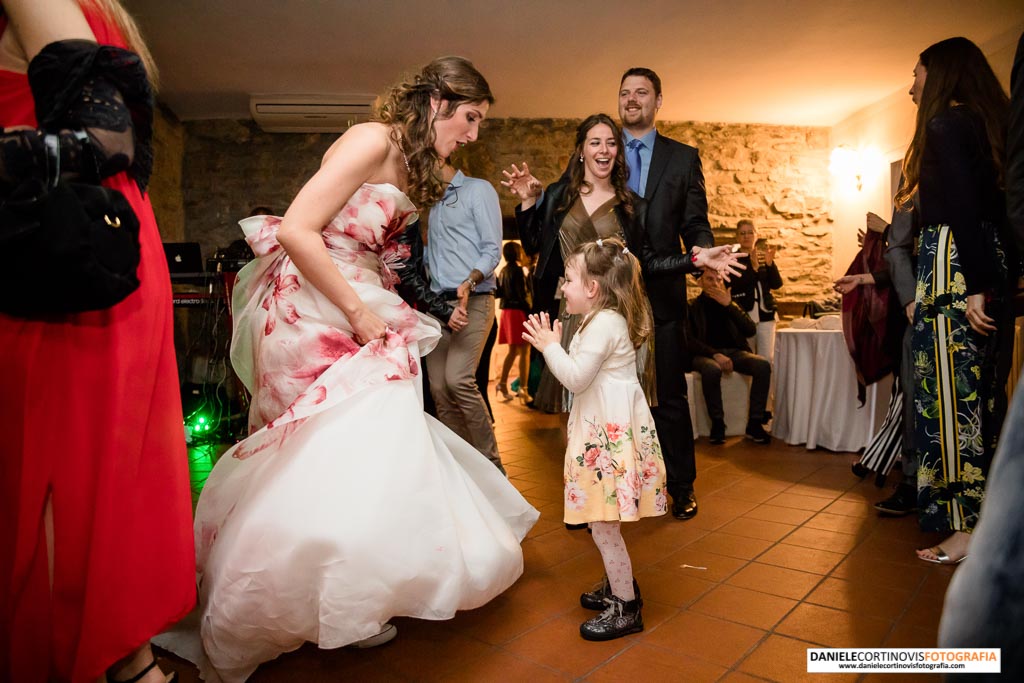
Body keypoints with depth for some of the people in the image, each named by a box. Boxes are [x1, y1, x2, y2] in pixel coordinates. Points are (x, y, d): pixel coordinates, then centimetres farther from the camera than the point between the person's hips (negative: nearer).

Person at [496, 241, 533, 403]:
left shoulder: (503, 271, 12)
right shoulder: (518, 270, -10)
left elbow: (500, 292, 13)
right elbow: (523, 294, -14)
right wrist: (530, 311, -10)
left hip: (506, 311, 8)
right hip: (518, 311, -8)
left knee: (513, 351, 17)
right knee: (524, 351, -5)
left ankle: (503, 383, 16)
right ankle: (523, 389, -6)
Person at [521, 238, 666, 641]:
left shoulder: (604, 324, -17)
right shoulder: (604, 320, 16)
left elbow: (576, 378, -22)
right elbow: (583, 376, 17)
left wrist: (550, 346, -11)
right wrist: (554, 345, 13)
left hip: (611, 433, -11)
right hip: (603, 429, 11)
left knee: (602, 524, -3)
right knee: (601, 522, 19)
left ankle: (626, 608, 11)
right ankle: (618, 585, 35)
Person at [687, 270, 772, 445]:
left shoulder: (730, 304, 17)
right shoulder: (692, 306, 7)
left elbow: (751, 331, 4)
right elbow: (689, 340, -5)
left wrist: (729, 305, -4)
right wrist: (715, 355, -19)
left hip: (734, 352, 4)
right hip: (705, 354, -4)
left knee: (763, 364, -26)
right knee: (711, 369, -39)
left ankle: (754, 424, -18)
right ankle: (717, 423, -21)